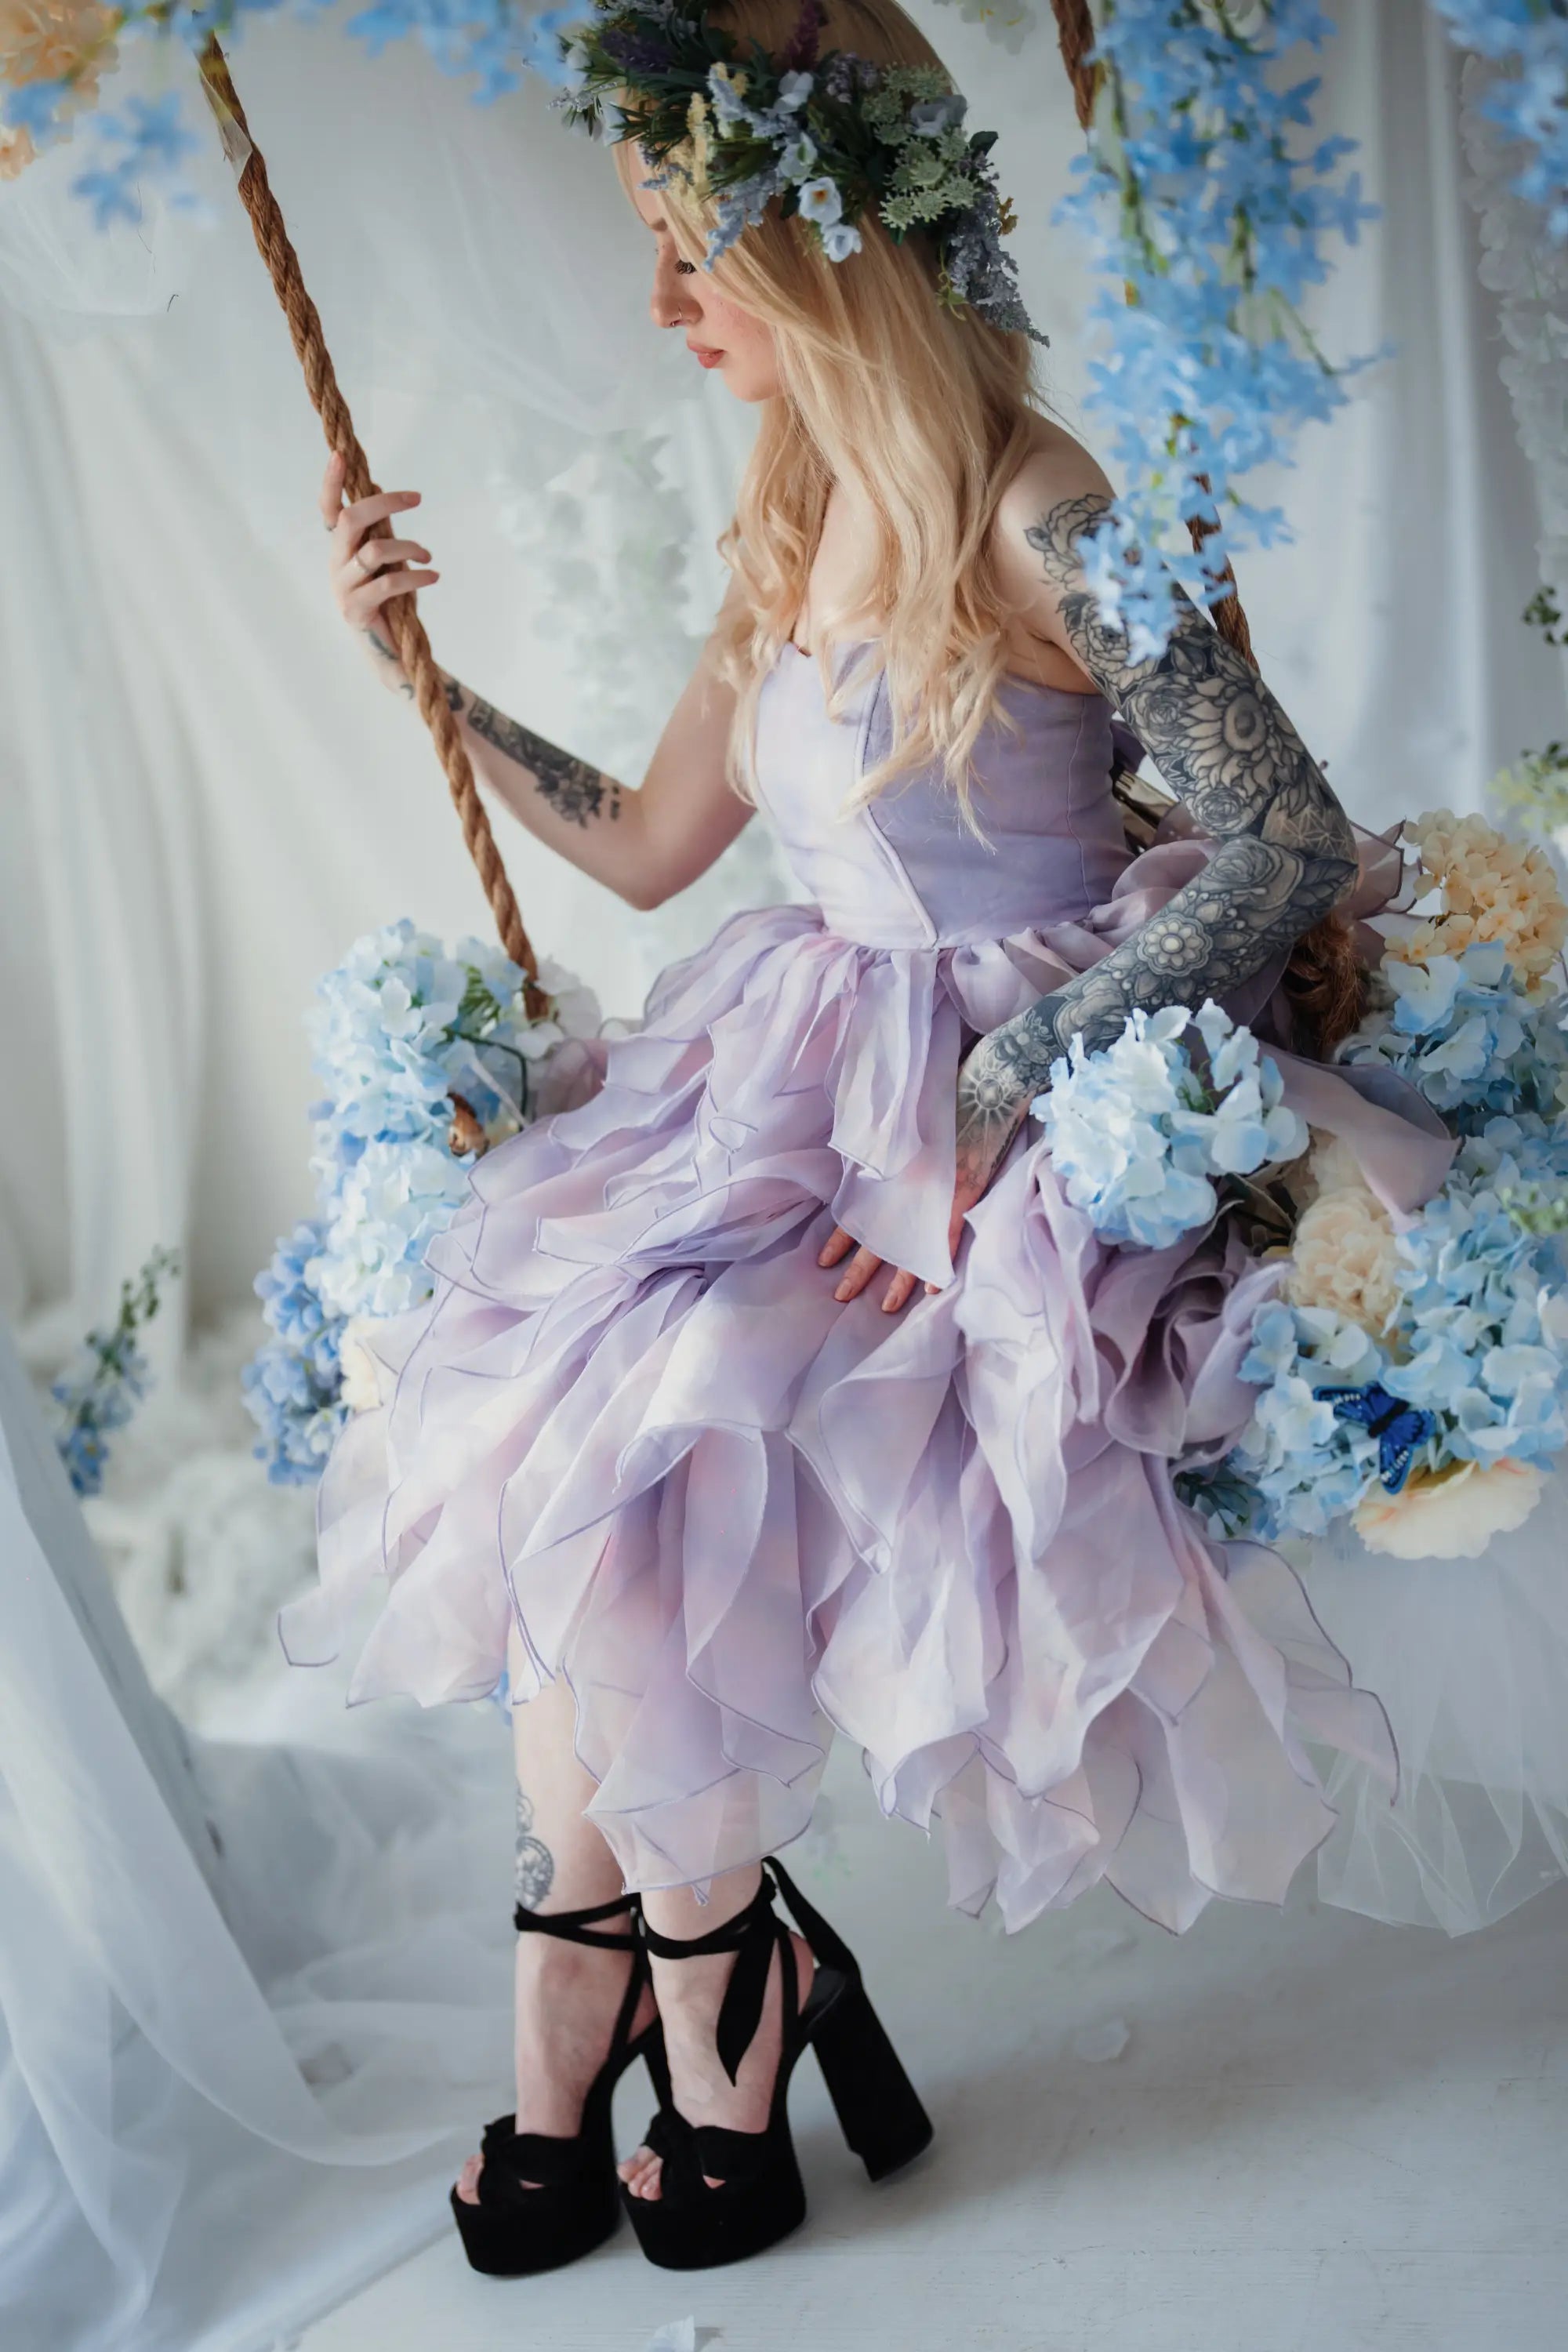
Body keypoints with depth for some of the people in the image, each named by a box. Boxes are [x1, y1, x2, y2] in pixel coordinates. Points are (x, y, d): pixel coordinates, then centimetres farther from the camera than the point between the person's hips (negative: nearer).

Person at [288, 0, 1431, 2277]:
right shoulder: (793, 527, 10)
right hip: (811, 1066, 7)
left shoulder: (1044, 525, -15)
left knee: (615, 1446, -20)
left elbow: (1299, 848, -19)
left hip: (1023, 1100, -7)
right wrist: (417, 667, 14)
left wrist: (996, 1107, -21)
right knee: (534, 1409, -12)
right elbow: (645, 846, 19)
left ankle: (708, 2022, 3)